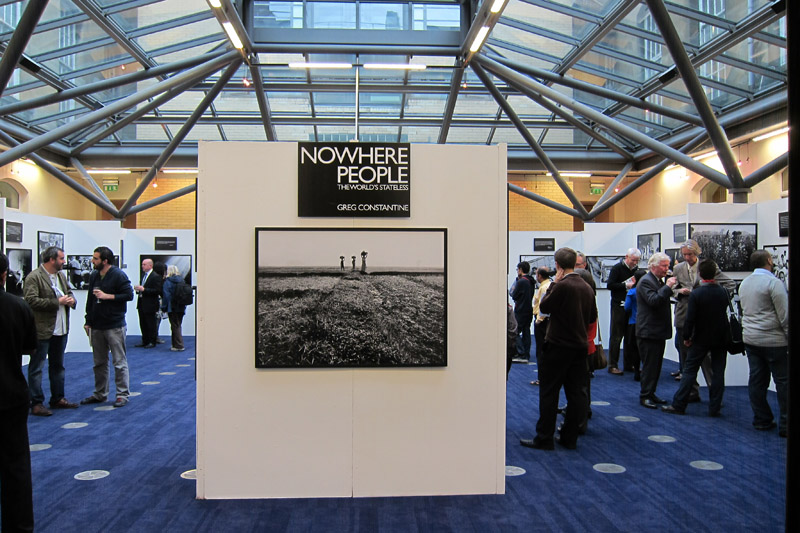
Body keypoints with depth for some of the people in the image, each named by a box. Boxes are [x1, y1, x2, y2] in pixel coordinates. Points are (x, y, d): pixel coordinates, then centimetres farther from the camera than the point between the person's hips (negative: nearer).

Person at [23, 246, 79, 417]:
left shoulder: (61, 275, 12)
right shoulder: (34, 277, -14)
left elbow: (69, 292, 24)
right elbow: (31, 300, -22)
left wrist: (71, 300, 0)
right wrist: (57, 302, -20)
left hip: (61, 329, 9)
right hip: (42, 331, -8)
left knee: (58, 366, 17)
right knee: (37, 368, 1)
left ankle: (58, 399, 29)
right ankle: (36, 404, 6)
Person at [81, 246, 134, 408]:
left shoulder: (118, 275, -9)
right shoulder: (94, 276, 12)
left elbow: (129, 295, -15)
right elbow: (90, 300, 17)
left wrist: (107, 296, -18)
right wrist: (88, 321, 14)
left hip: (115, 327, -7)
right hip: (97, 327, 7)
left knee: (119, 362, -1)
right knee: (99, 363, 14)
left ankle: (122, 394, 6)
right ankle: (100, 394, 24)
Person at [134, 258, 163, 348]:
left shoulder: (156, 277, -12)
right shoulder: (143, 275, 14)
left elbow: (157, 291, -19)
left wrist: (143, 289, -22)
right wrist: (138, 289, 0)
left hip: (150, 305, -8)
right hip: (142, 304, 8)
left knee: (151, 325, 0)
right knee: (143, 324, 13)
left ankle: (152, 342, 8)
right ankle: (145, 341, 22)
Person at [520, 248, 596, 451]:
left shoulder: (562, 286, -17)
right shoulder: (587, 287, 6)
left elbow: (544, 306, -7)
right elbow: (592, 317, 14)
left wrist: (553, 283, -3)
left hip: (558, 346, -7)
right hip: (580, 346, 7)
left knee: (549, 392, 0)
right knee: (575, 392, 10)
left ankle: (544, 438, 4)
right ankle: (570, 437, 16)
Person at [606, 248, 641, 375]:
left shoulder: (636, 269, 12)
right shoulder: (617, 268, -6)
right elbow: (610, 285, -14)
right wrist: (626, 285, -19)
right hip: (619, 306, -6)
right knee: (616, 336, -3)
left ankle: (629, 363, 19)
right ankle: (612, 365, 2)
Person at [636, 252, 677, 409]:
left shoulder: (659, 281, 16)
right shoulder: (645, 281, -14)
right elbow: (653, 301, -27)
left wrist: (671, 290, 8)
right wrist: (668, 287, -22)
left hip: (659, 331, 10)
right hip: (649, 331, -10)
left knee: (656, 364, 14)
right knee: (649, 365, -5)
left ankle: (651, 393, 23)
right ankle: (644, 396, 3)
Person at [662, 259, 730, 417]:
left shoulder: (696, 294, -16)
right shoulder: (723, 291, -3)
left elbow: (690, 319, -15)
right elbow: (725, 311, 12)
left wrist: (686, 337, -4)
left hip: (701, 339, -3)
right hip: (721, 338, 3)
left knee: (689, 370, 3)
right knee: (718, 372, 8)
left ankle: (678, 405, 5)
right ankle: (714, 408, 10)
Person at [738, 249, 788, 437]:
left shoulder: (744, 283, 10)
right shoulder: (773, 282, -13)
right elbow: (785, 315, -14)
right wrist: (790, 337, -7)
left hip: (750, 339, 7)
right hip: (773, 341, -7)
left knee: (756, 380, 10)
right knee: (783, 382, 0)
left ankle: (761, 420, 17)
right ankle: (785, 424, 2)